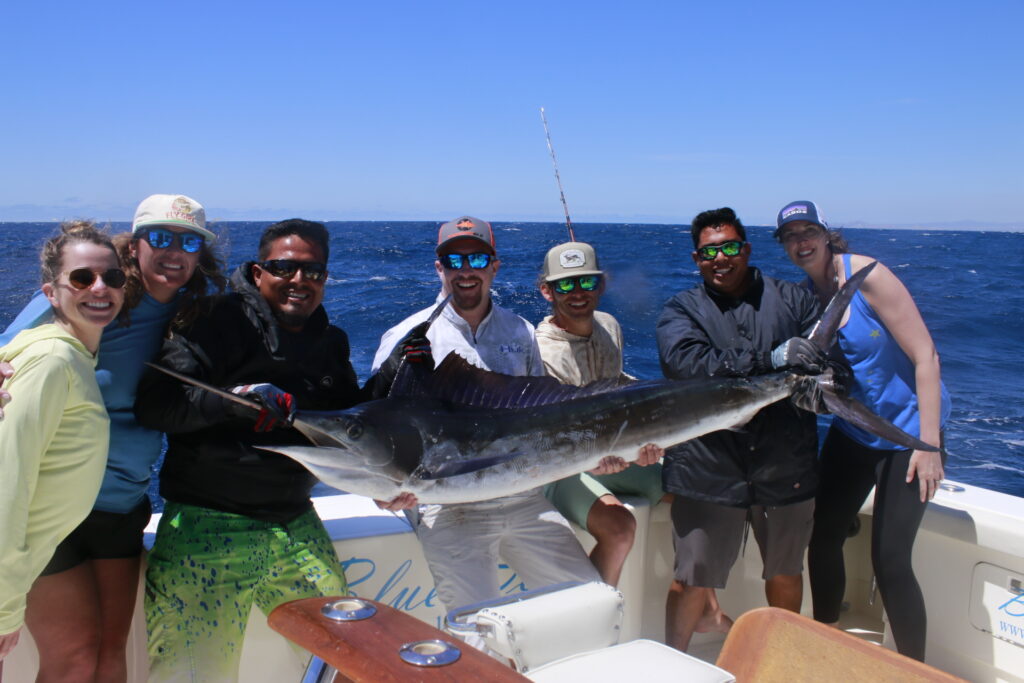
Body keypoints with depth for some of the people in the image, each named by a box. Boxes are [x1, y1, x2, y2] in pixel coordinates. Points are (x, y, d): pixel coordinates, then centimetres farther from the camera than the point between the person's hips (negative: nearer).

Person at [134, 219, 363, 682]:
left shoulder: (331, 343, 12)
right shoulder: (222, 322, -8)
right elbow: (154, 404, -18)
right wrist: (233, 399, -31)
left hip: (296, 524, 6)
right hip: (208, 525, -5)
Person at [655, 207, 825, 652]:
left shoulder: (792, 299, 9)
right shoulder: (682, 310, 3)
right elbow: (687, 364, -17)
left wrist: (811, 381, -24)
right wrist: (772, 359, -23)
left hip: (785, 468, 3)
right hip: (709, 470, -2)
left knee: (785, 574, 19)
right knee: (692, 581, 2)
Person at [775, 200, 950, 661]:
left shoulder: (866, 275, -18)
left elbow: (925, 355, -19)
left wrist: (929, 443, -21)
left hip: (906, 429, -6)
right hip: (852, 430, 6)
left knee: (889, 558, -8)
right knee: (823, 538, 10)